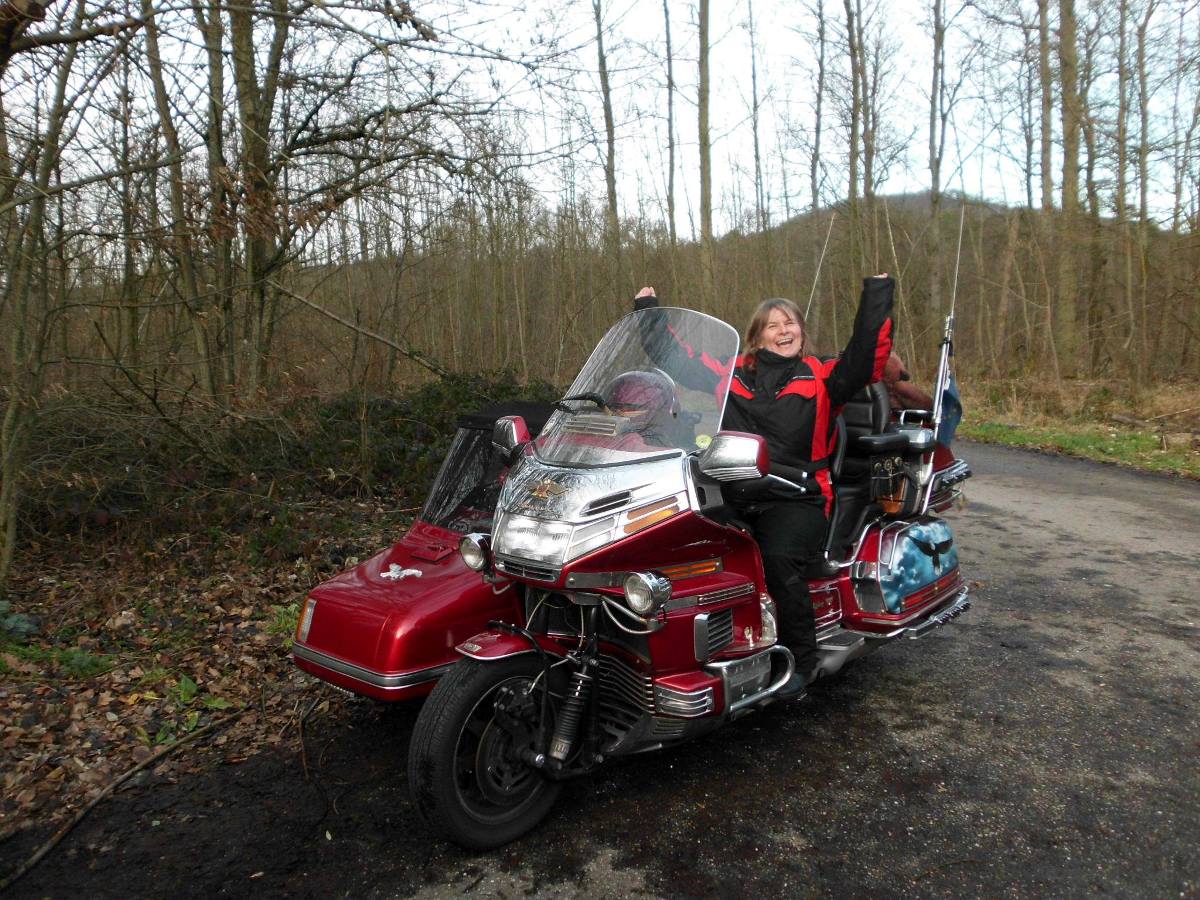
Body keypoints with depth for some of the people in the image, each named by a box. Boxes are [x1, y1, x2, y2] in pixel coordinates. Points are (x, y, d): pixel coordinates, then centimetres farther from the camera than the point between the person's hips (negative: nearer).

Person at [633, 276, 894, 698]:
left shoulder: (822, 376, 13)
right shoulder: (731, 373, 18)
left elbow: (867, 355, -2)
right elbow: (678, 354, 23)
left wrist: (877, 296, -3)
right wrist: (649, 312, 24)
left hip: (797, 497, -2)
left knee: (778, 559, -31)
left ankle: (801, 660, -10)